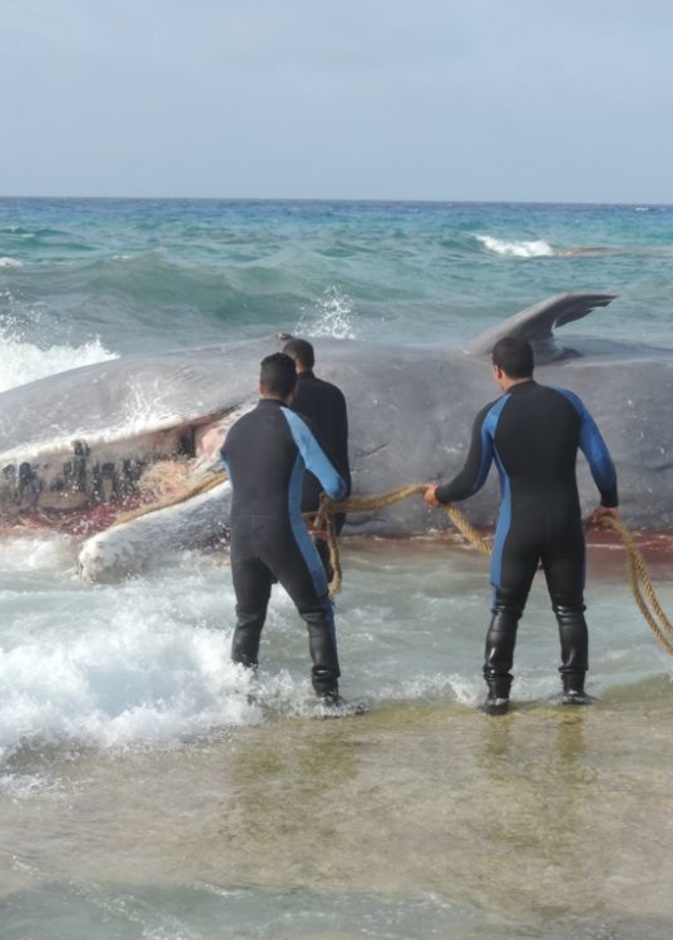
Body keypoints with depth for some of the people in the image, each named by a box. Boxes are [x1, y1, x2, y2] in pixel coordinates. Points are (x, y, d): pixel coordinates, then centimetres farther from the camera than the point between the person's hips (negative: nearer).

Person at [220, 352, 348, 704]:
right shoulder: (292, 424, -5)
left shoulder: (235, 430, 12)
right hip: (283, 533, -5)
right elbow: (333, 486, -8)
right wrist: (338, 494, 17)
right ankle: (327, 693, 0)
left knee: (248, 619, 16)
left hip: (241, 536, 5)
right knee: (317, 613, 6)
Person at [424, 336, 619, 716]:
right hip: (566, 524, 1)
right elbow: (601, 460, 0)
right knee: (570, 608, 13)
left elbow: (473, 480, -1)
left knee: (505, 610, 9)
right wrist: (609, 501, 17)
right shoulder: (567, 402, 0)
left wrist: (440, 494, 19)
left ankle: (497, 692, 5)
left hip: (518, 527, -1)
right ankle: (574, 687, 9)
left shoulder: (491, 416, -6)